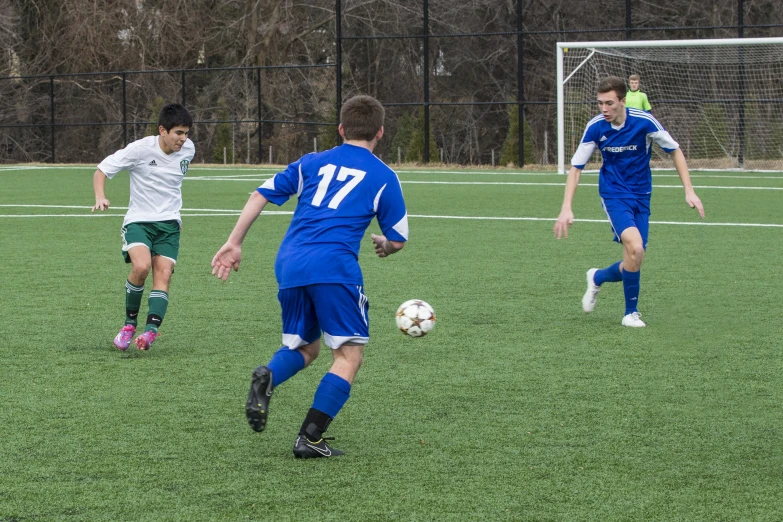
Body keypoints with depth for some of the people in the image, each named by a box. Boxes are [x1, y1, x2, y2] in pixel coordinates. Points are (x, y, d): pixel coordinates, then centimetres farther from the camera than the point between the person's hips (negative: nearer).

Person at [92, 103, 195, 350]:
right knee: (141, 266, -26)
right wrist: (100, 197, -25)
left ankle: (151, 330, -24)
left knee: (163, 274, -15)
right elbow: (101, 171, -6)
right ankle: (130, 323, -6)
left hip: (169, 223, 4)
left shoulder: (188, 149, 2)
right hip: (138, 220, -4)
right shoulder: (140, 149, -14)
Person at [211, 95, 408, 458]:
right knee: (349, 354, 3)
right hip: (334, 266, -5)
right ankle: (310, 438, -9)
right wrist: (383, 246, 37)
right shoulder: (383, 177, 11)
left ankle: (267, 377, -13)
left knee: (304, 348, 20)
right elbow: (397, 240, 13)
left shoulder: (313, 163, 21)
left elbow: (261, 195, 15)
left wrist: (234, 243, 17)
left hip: (289, 265, 5)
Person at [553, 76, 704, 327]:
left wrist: (689, 191, -6)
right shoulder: (595, 127, -12)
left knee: (633, 264, -2)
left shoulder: (644, 122, -15)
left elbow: (674, 151, -1)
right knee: (635, 246, -26)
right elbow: (576, 168, -3)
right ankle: (631, 312, -7)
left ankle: (597, 278, 32)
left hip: (641, 196, 2)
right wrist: (566, 209, -12)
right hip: (614, 194, -2)